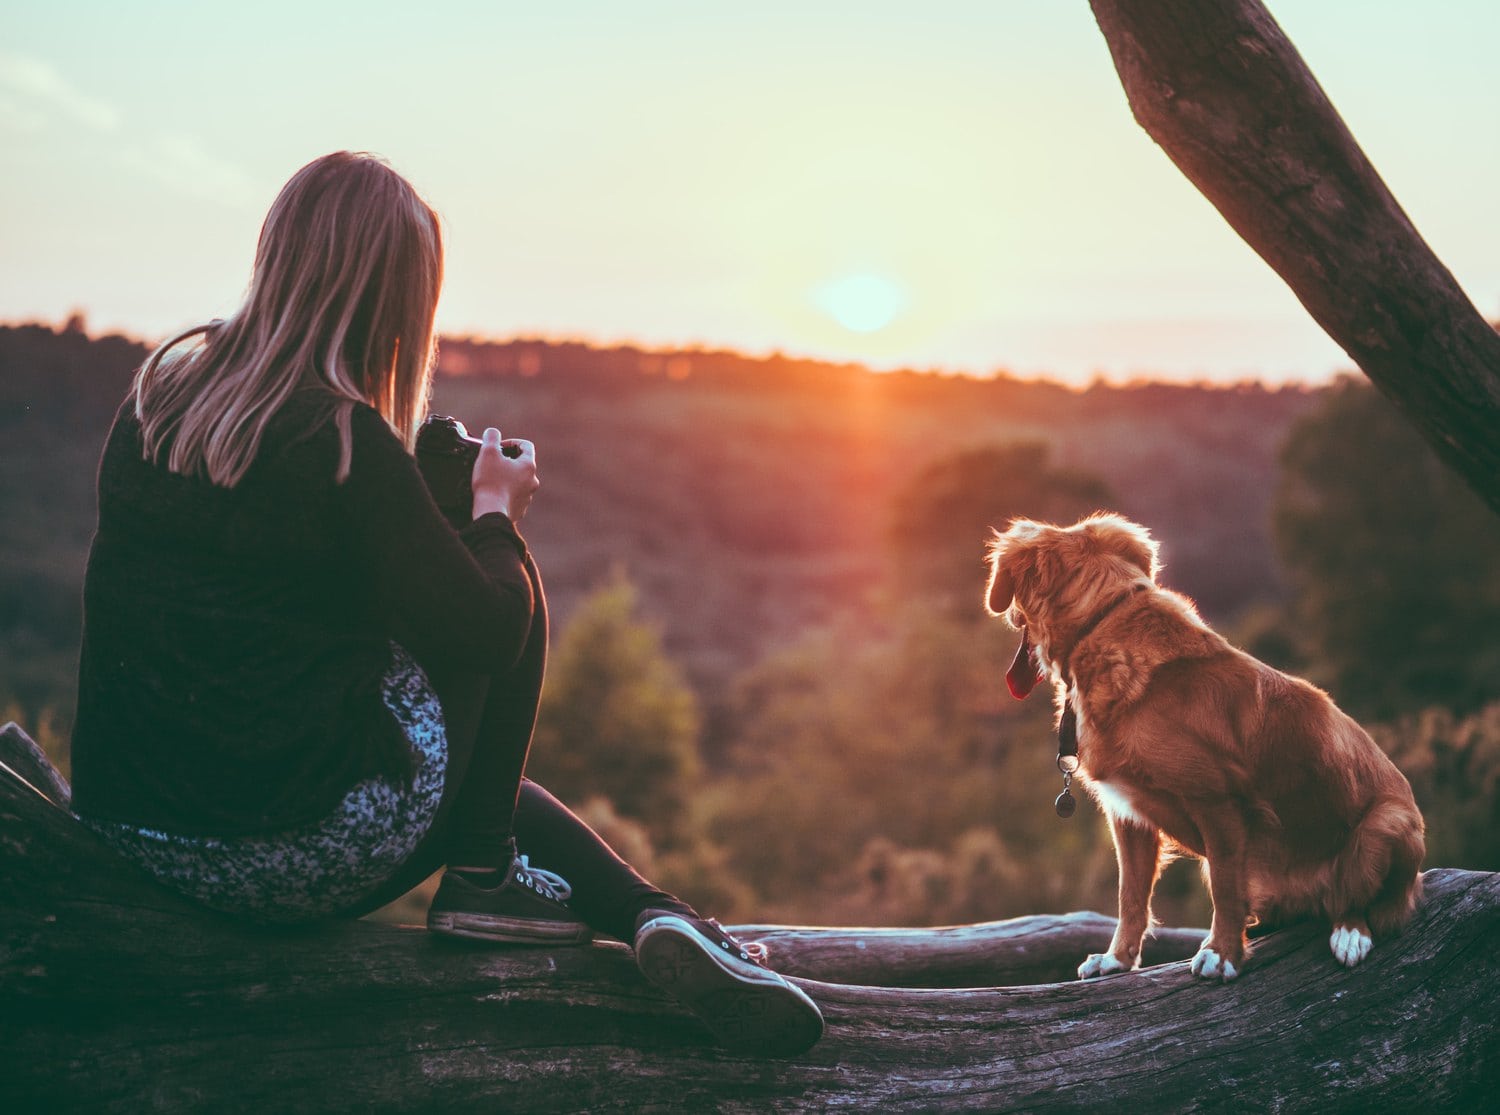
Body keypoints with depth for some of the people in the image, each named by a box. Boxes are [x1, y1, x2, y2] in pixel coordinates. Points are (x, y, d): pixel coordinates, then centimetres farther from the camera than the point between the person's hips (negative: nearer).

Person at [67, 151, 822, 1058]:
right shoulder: (345, 442, -18)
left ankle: (661, 920, 16)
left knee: (480, 772, 31)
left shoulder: (160, 386, 3)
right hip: (298, 858, -7)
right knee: (517, 589, 11)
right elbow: (488, 633, -14)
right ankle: (483, 875, 14)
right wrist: (497, 510, 5)